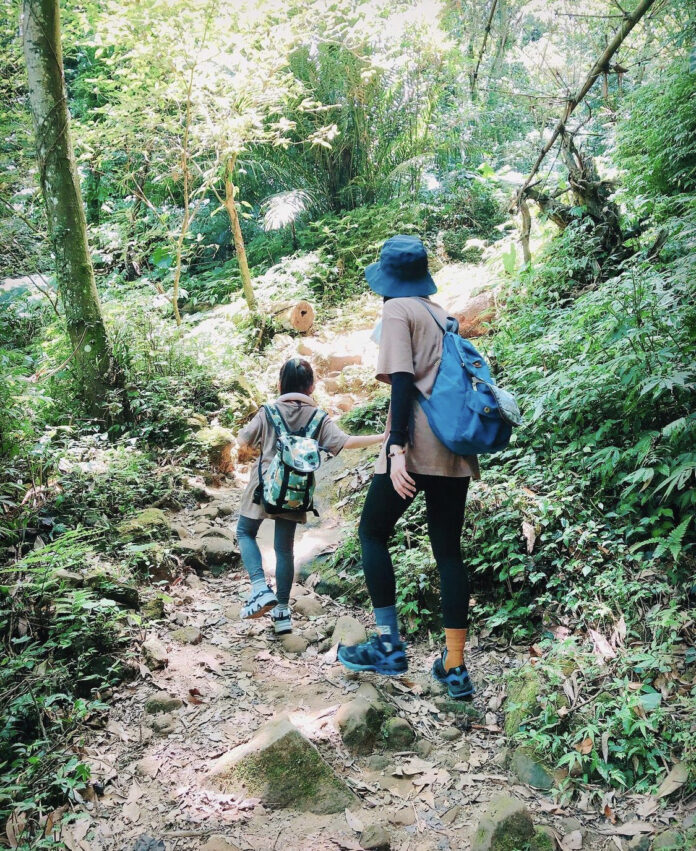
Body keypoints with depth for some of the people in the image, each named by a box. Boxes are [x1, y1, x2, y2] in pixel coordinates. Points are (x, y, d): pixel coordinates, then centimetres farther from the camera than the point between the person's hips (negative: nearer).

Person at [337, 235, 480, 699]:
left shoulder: (397, 309, -2)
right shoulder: (442, 313, 19)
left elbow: (403, 381, -13)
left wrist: (396, 447, -19)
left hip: (417, 447, -7)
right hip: (455, 448, 7)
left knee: (373, 533, 8)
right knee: (449, 550, 8)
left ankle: (389, 646, 6)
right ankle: (455, 667, 10)